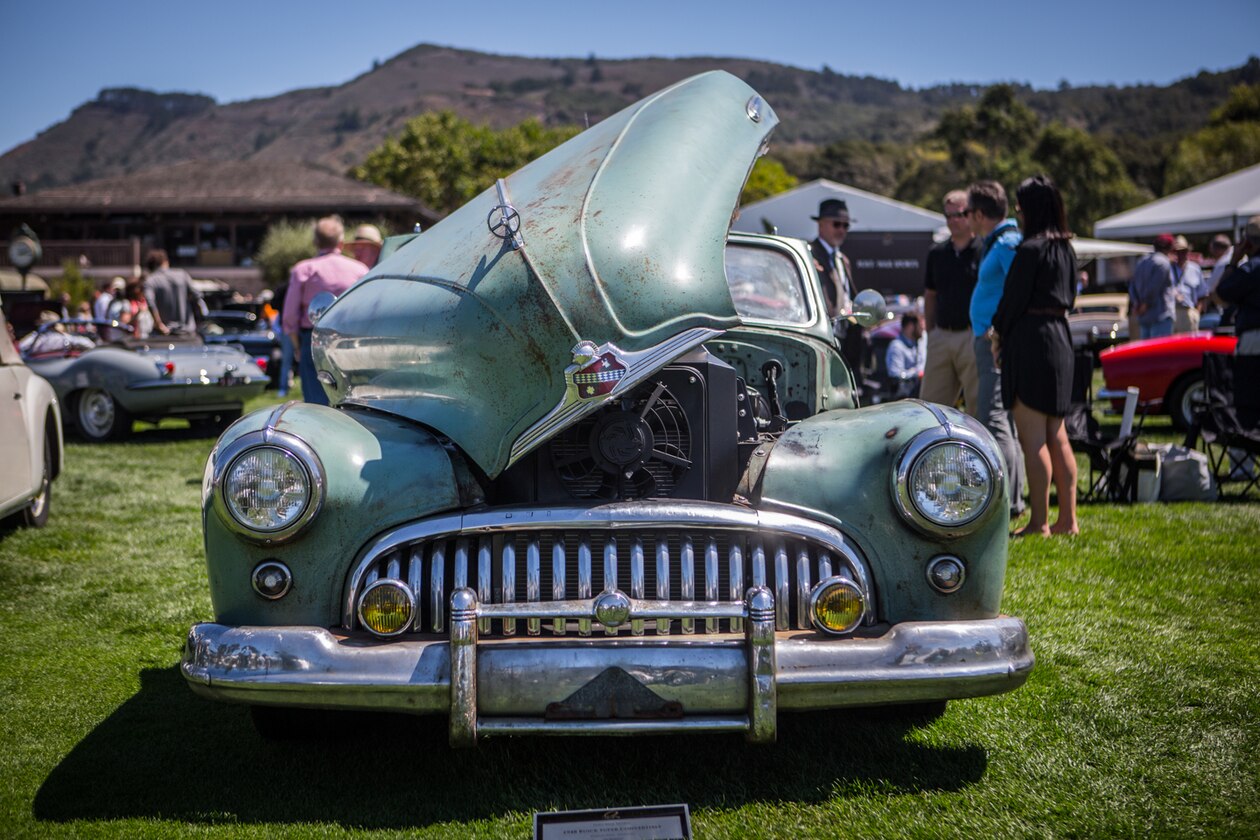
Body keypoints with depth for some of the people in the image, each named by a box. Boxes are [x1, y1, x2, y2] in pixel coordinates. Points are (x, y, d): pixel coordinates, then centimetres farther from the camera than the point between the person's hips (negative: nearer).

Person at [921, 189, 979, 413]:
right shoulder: (937, 253, 13)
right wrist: (930, 332, 13)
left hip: (973, 337, -5)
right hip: (941, 335, 5)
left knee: (978, 408, 0)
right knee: (930, 406, 6)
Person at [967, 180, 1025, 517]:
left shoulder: (1007, 243, -13)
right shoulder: (993, 243, 18)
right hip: (987, 340, 11)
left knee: (993, 418, -13)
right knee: (1003, 420, 14)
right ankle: (1012, 499, 21)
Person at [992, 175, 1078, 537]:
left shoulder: (1030, 249, -13)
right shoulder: (1066, 248, 12)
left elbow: (1014, 299, -12)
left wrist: (999, 334, 6)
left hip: (1030, 340, -9)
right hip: (1060, 337, 9)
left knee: (1032, 439, -4)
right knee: (1057, 436, 12)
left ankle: (1039, 522, -2)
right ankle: (1068, 519, 15)